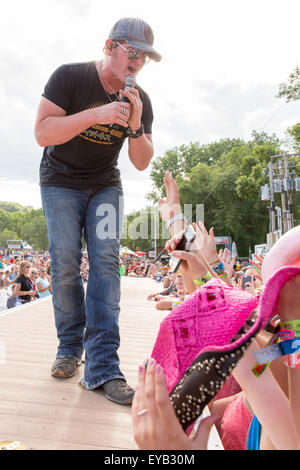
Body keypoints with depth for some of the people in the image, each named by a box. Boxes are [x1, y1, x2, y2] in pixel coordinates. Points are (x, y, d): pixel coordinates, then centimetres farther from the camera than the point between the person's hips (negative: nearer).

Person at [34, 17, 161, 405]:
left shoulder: (140, 101, -2)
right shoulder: (70, 77, -12)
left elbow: (142, 163, -2)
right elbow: (42, 132, -22)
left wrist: (135, 125, -20)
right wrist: (96, 115, -32)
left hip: (105, 186, 3)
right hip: (61, 182, -2)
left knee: (106, 260, -14)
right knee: (65, 263, -10)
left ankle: (102, 366, -15)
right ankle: (69, 347, 12)